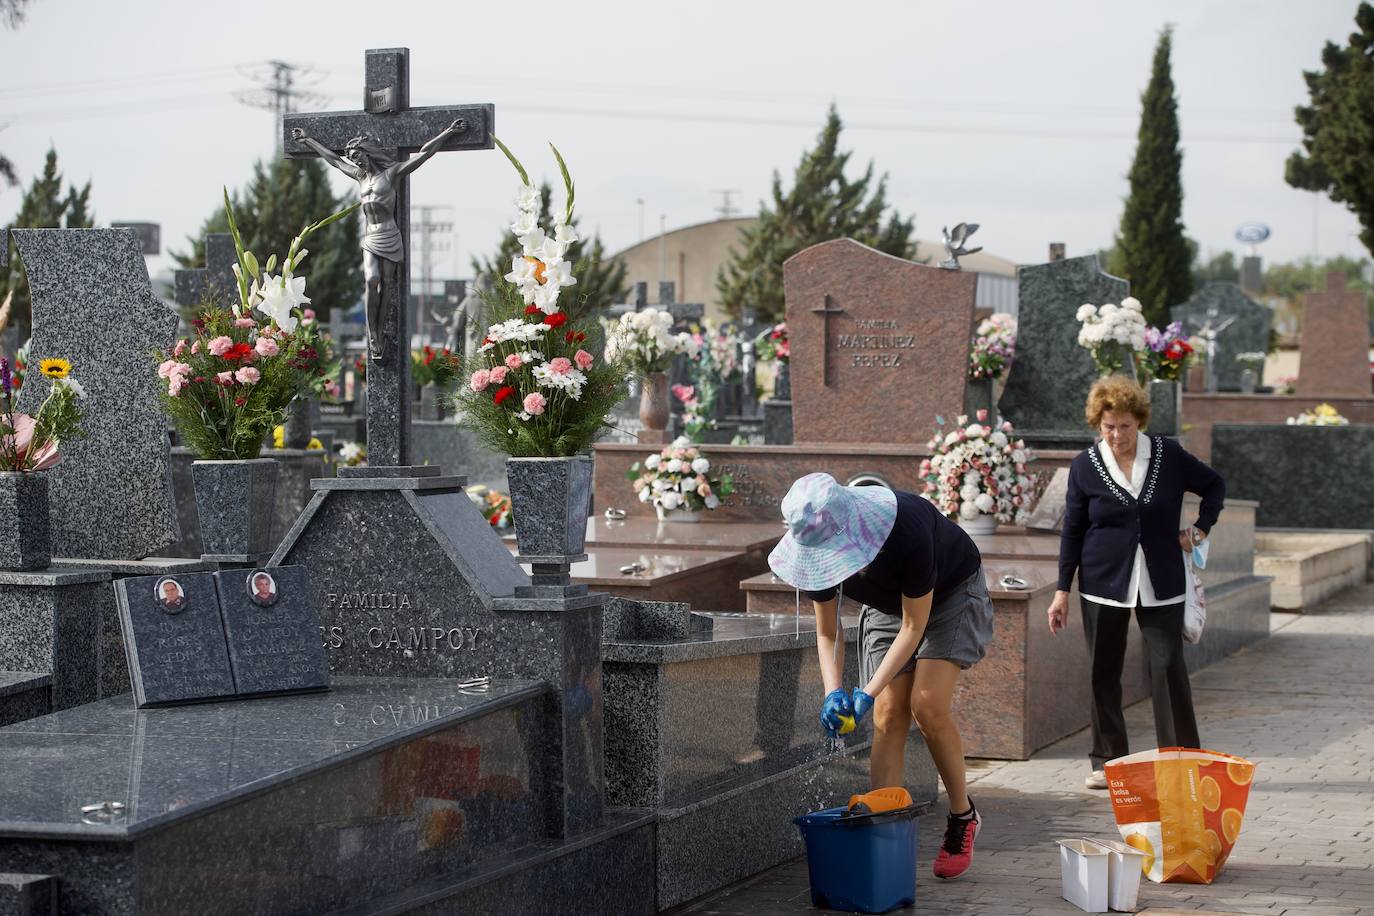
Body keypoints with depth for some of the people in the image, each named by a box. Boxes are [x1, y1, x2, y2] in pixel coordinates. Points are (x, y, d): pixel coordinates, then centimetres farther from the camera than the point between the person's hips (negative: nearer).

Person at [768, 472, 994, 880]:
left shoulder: (908, 530, -41)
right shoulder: (817, 548, -25)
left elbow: (914, 625, -30)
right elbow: (827, 634, -12)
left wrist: (868, 692, -34)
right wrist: (833, 692, -30)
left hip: (952, 595, -5)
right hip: (886, 607, 5)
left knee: (927, 704, -19)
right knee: (889, 716, -11)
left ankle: (963, 817, -1)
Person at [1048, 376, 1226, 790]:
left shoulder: (1169, 456, 0)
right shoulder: (1085, 467, 1)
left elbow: (1214, 484, 17)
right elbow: (1072, 530, 6)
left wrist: (1200, 528, 3)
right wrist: (1062, 592, 4)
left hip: (1160, 585, -1)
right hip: (1103, 584, 1)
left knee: (1169, 666, -6)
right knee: (1104, 673, 4)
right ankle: (1107, 760, 15)